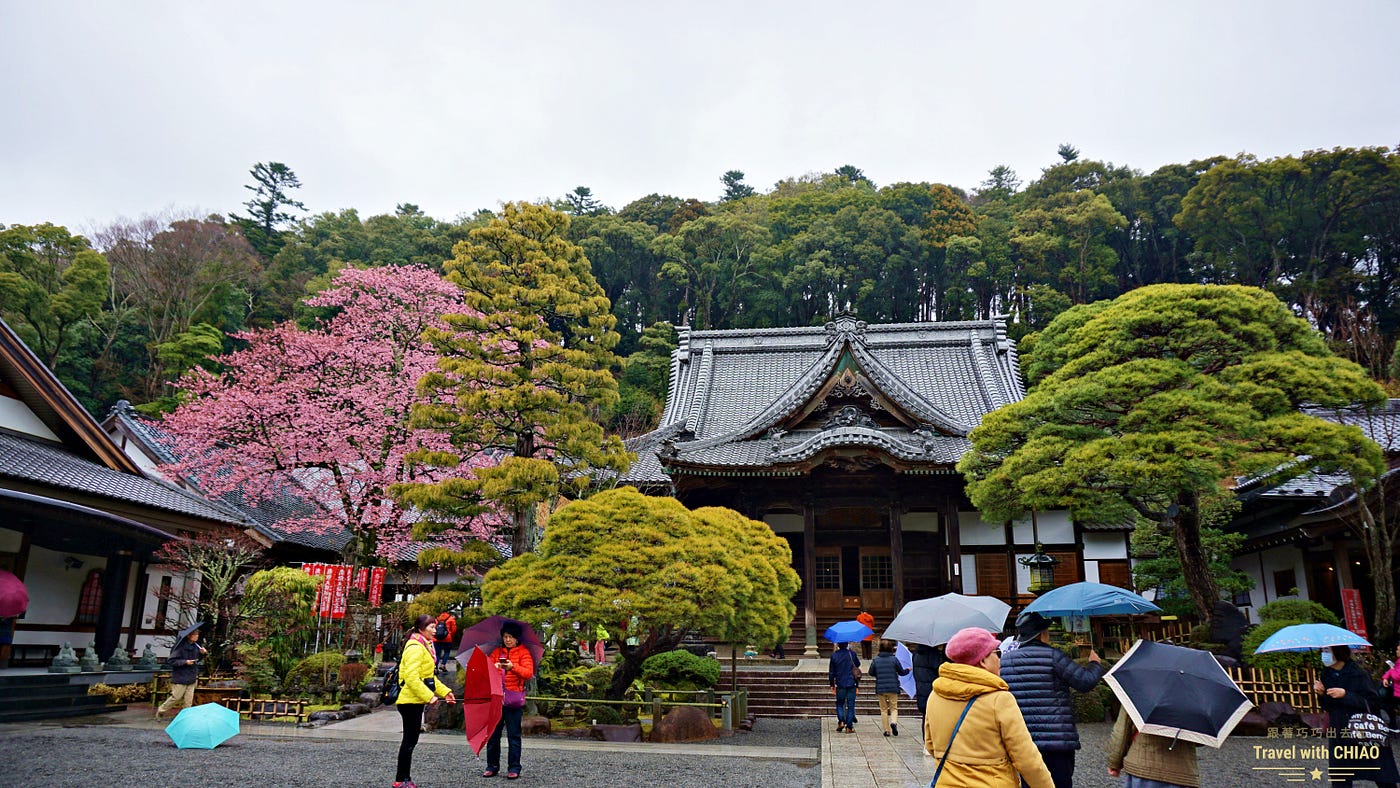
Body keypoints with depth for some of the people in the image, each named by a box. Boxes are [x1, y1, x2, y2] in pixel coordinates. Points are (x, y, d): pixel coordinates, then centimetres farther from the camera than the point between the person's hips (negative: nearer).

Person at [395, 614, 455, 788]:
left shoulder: (424, 647, 17)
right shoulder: (415, 648, -16)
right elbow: (411, 677, -25)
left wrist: (445, 691, 14)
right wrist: (429, 696, -26)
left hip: (416, 701, 10)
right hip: (410, 700, -10)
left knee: (411, 740, 13)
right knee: (410, 740, -4)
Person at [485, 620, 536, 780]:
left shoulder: (524, 653, 1)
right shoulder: (497, 652, 14)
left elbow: (528, 673, -10)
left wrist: (513, 666, -25)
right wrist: (493, 667, -15)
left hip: (514, 698, -4)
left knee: (513, 735, 0)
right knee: (493, 734, 7)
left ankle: (514, 768, 6)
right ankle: (492, 766, 18)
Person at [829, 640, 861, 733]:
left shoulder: (834, 655, -4)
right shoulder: (852, 653, -5)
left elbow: (831, 672, 0)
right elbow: (858, 664, 14)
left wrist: (832, 685, 8)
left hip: (840, 684, 0)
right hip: (851, 684, 0)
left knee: (839, 704, 15)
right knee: (850, 706, 5)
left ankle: (841, 721, -3)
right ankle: (849, 727, 3)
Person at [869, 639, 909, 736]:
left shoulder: (875, 660, 0)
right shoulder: (894, 659, -5)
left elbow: (871, 673, 7)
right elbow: (901, 672, 3)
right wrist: (908, 670, 24)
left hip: (880, 689, 1)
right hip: (893, 688, -1)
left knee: (884, 710, 12)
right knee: (894, 708, 11)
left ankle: (887, 730, 10)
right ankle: (894, 722, -16)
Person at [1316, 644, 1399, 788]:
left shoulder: (1357, 674, -14)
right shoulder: (1327, 674, 3)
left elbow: (1374, 702, -18)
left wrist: (1345, 694, -25)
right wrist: (1321, 694, -8)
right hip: (1339, 732, 5)